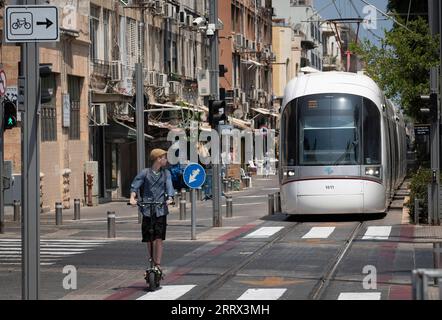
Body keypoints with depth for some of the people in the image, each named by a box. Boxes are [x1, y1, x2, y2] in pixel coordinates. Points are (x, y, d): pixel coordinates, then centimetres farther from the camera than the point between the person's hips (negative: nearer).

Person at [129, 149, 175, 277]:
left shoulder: (166, 173, 11)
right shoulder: (145, 173, 4)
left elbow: (169, 186, -3)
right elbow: (135, 185, -3)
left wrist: (169, 198, -23)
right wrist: (132, 197, -23)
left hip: (161, 210, 0)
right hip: (147, 210, 0)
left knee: (159, 238, -7)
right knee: (149, 240, 5)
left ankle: (158, 265, -4)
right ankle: (152, 264, 16)